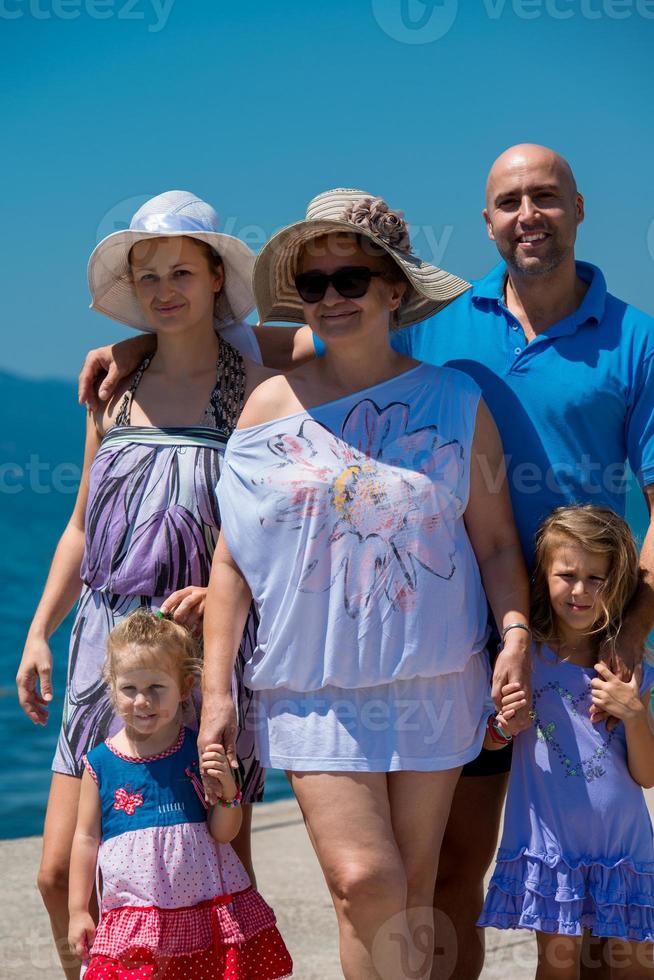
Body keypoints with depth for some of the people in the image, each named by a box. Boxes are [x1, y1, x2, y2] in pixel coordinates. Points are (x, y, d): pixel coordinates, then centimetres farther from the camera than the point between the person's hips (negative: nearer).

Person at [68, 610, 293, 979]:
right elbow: (86, 837, 7)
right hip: (134, 917, 0)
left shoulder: (200, 752, -3)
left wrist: (227, 791, -21)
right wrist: (78, 911, 7)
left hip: (208, 907, 0)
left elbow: (224, 833, -2)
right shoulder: (101, 763, -1)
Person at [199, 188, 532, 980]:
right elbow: (231, 560, 3)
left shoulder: (454, 403, 3)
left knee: (413, 891, 6)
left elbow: (497, 542, 7)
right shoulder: (272, 405, 2)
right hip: (312, 686, -1)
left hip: (434, 681, 1)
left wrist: (516, 635, -9)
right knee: (363, 882, -12)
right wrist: (215, 691, -2)